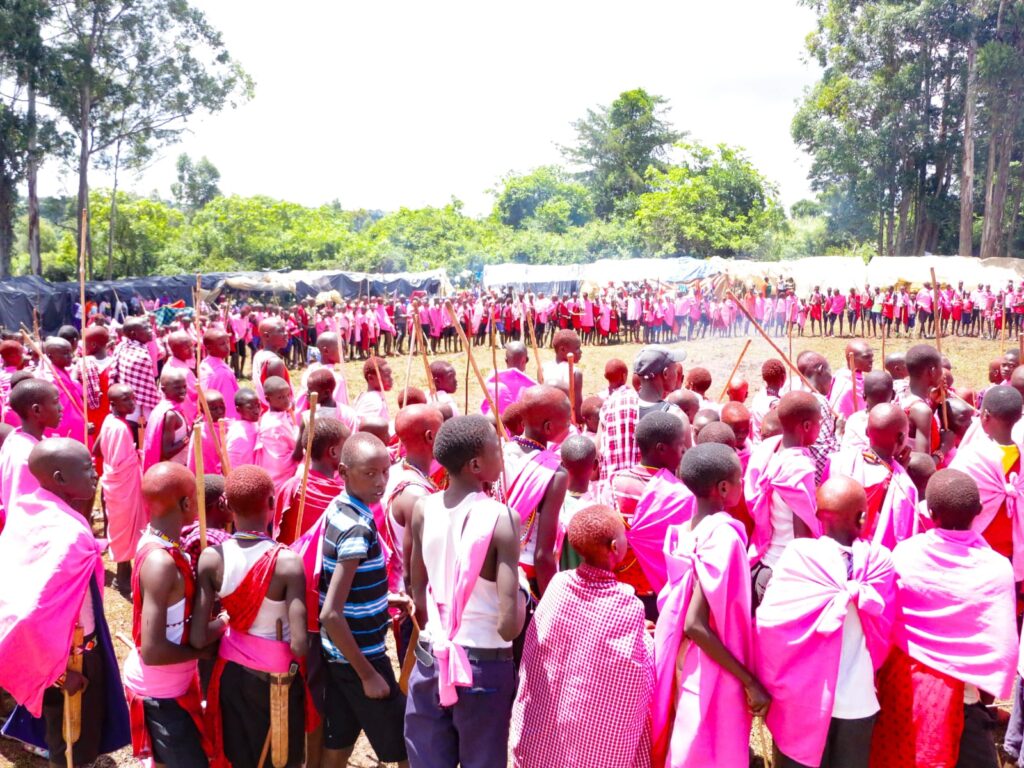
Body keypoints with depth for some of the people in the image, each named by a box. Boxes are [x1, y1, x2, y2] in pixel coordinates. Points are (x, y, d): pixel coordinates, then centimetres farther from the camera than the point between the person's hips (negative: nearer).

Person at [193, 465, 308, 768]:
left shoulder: (211, 558, -13)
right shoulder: (287, 562, -23)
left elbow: (198, 639, -12)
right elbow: (299, 646, -24)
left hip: (231, 673, 3)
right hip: (277, 679, -3)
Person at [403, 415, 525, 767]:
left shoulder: (422, 509, -3)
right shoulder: (502, 519, -18)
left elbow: (418, 593, 6)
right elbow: (509, 626, -21)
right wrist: (521, 599, -1)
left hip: (430, 657, 4)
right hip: (484, 664, -4)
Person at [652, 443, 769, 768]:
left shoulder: (685, 530, -1)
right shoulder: (724, 536, -24)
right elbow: (696, 625, -27)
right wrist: (750, 681, -21)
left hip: (686, 661, 7)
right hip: (713, 671, -7)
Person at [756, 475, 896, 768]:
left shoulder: (799, 554, -18)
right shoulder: (880, 560, -13)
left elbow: (769, 621, -16)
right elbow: (884, 632, -4)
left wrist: (771, 680, -1)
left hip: (803, 696, -1)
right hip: (858, 697, 1)